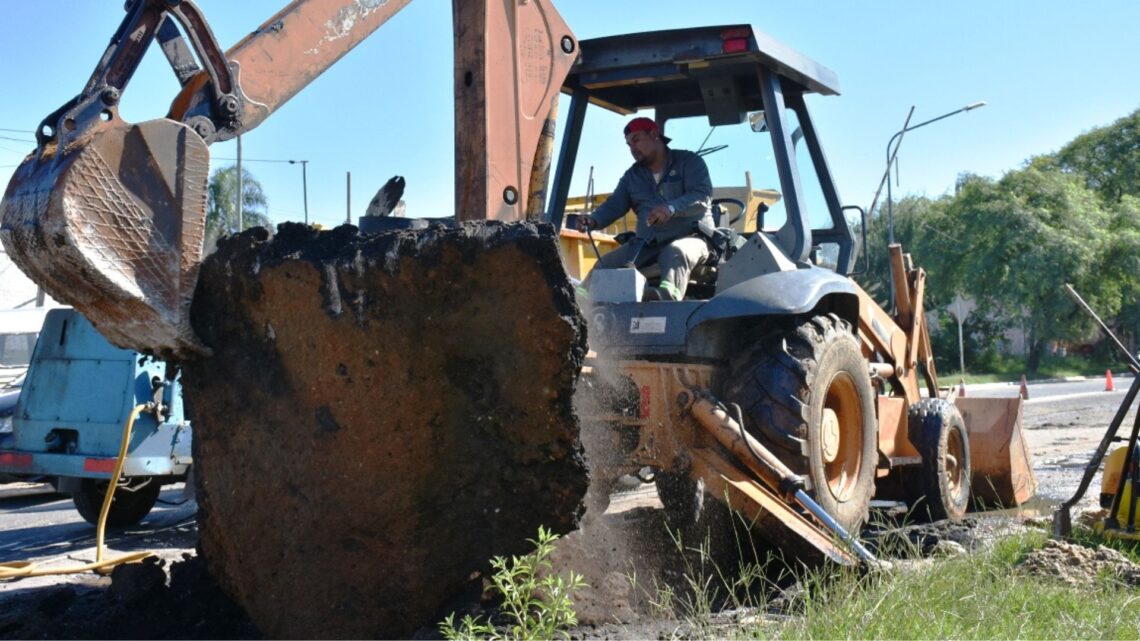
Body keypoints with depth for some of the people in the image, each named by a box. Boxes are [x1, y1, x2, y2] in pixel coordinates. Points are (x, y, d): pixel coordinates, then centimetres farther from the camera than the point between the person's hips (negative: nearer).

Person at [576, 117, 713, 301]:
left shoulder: (689, 162, 2)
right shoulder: (632, 175, 19)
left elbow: (703, 196, -13)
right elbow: (615, 204, 6)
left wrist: (672, 208, -33)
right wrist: (594, 220, -17)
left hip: (690, 236, -5)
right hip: (648, 243, 6)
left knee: (676, 253, -40)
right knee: (606, 264, -16)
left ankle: (667, 294, -70)